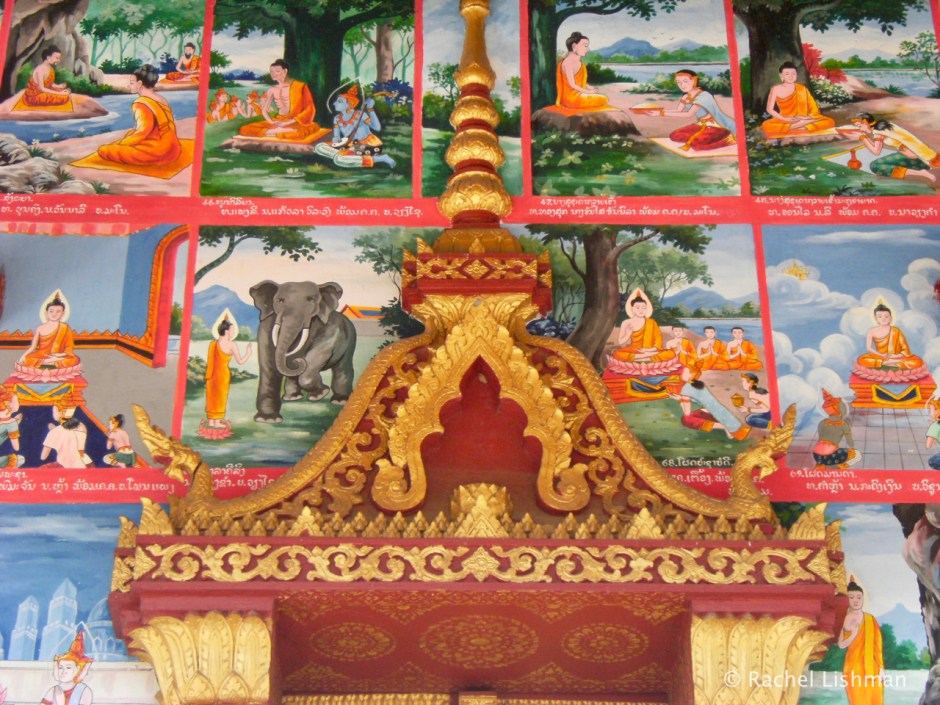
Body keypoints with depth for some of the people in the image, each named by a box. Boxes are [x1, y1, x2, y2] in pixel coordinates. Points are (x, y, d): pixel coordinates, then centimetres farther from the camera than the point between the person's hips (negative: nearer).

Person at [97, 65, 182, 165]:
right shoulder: (162, 99, 11)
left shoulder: (141, 104, -14)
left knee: (104, 150, -12)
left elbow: (142, 132, -19)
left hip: (156, 152, -9)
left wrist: (120, 143, -7)